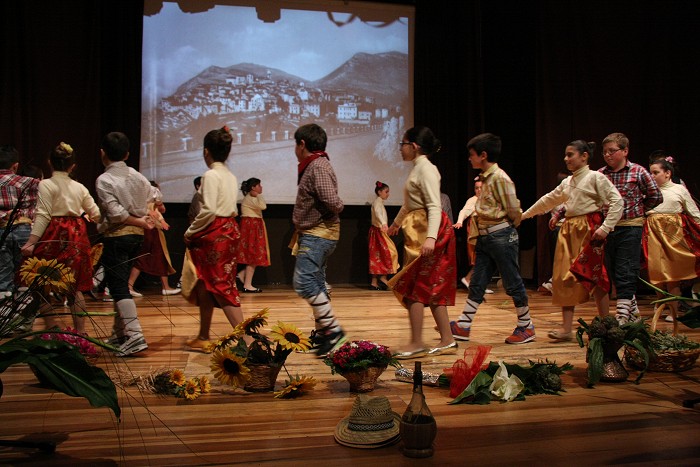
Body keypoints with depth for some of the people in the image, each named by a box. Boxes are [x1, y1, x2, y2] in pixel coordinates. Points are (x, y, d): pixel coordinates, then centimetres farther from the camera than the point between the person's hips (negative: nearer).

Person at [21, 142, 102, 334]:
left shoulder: (46, 184, -6)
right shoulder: (80, 187, 8)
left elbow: (43, 216, -14)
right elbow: (96, 214, 11)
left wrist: (31, 242, -16)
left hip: (53, 237, -5)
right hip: (76, 236, 5)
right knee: (74, 287, 10)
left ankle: (53, 327, 1)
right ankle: (80, 330, 12)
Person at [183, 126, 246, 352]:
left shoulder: (211, 175, -12)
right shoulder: (231, 176, 12)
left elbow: (208, 211, -19)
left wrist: (190, 232, -7)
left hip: (214, 234, -9)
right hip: (230, 230, 9)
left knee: (220, 286, -5)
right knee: (205, 284, 16)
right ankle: (203, 337, 24)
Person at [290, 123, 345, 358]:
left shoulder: (318, 166, -15)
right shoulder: (312, 166, 16)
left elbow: (332, 202, -24)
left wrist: (336, 209, -3)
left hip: (319, 234, -11)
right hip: (314, 234, 11)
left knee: (304, 282, -16)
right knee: (315, 284, 13)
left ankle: (334, 330, -12)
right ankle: (321, 334, 21)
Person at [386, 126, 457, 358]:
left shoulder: (426, 169, -12)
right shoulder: (417, 169, 17)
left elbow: (434, 206, -23)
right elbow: (410, 204, 32)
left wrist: (430, 237, -35)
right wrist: (396, 222, 47)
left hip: (428, 231, -10)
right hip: (417, 231, 10)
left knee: (413, 286, -7)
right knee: (433, 289, 9)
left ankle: (417, 343, -2)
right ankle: (447, 341, 14)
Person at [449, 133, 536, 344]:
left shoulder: (500, 178, -15)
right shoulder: (485, 177, 12)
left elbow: (514, 212, -15)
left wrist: (508, 228, 1)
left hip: (501, 235, -9)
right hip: (485, 237, 9)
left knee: (512, 282, 3)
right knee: (477, 283, 9)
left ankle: (526, 327, 17)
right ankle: (463, 326, 13)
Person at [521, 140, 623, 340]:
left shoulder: (595, 177, -4)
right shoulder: (567, 182, 17)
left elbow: (617, 201, -12)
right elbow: (548, 200, 26)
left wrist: (605, 227, -19)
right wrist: (525, 215, 30)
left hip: (589, 230, -7)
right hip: (569, 231, 7)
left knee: (593, 276, -4)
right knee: (566, 278, 1)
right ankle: (566, 328, 3)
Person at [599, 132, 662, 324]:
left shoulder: (638, 172, -3)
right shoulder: (600, 174, 3)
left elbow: (656, 197, 5)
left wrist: (637, 210, 6)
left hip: (630, 227, -4)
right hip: (608, 228, 4)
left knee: (626, 275, -6)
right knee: (614, 274, 12)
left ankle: (622, 318, -4)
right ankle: (633, 310, 31)